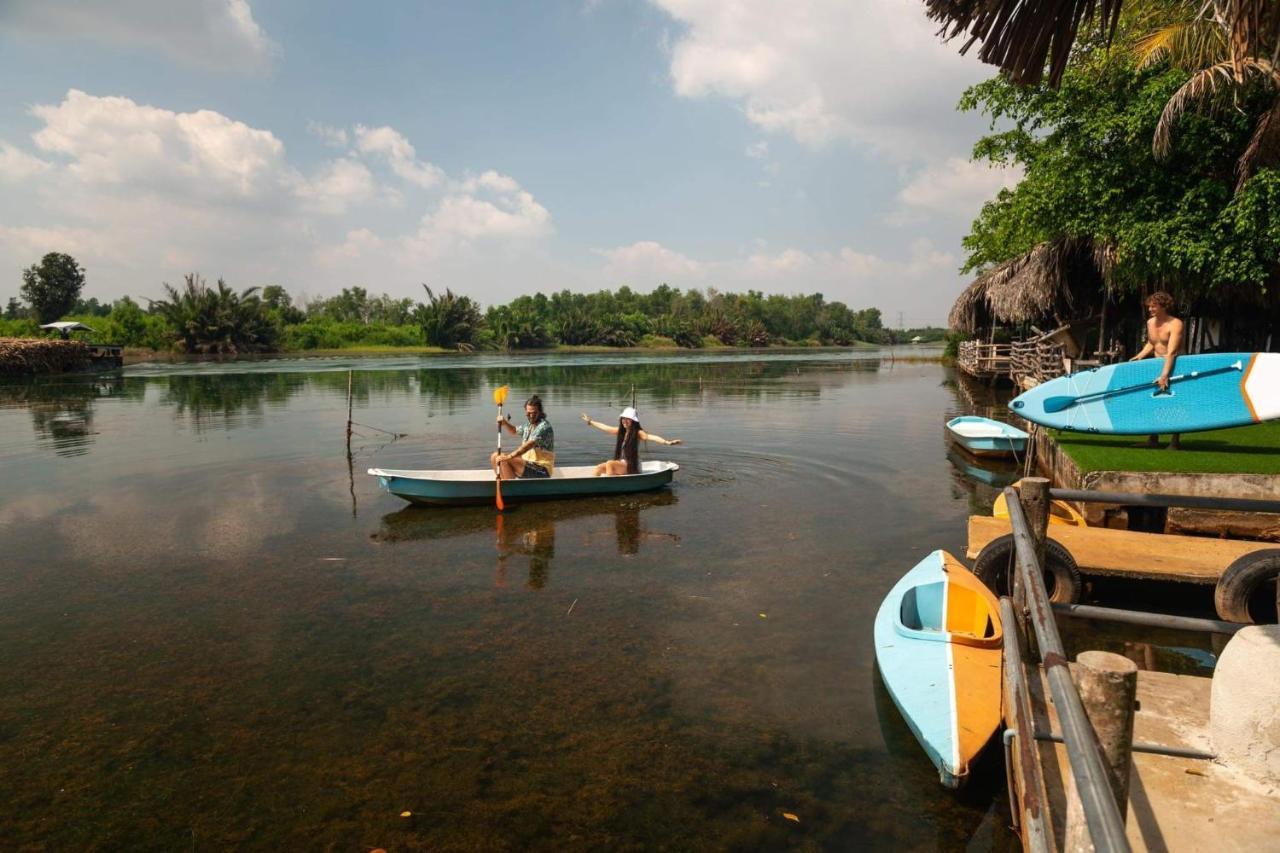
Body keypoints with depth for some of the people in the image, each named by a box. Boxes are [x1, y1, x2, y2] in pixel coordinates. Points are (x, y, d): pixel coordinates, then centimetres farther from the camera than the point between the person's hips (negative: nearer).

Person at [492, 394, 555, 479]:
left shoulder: (544, 426, -18)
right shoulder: (528, 425, 11)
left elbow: (529, 445, -29)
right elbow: (514, 431, 31)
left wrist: (509, 456, -37)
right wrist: (504, 423, 10)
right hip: (527, 462, 10)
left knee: (504, 460, -24)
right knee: (495, 457, 6)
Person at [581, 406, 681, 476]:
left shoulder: (638, 433, -12)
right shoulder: (621, 431, 8)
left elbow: (651, 437, -29)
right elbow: (605, 427, 20)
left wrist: (667, 442, -45)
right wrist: (590, 422, 30)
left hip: (631, 467, -7)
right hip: (620, 464, 7)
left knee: (610, 464, -28)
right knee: (599, 468, -13)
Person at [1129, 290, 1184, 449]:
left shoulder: (1175, 324, -20)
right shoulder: (1150, 323, 4)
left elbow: (1171, 352, -29)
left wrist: (1164, 375, -37)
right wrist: (1139, 356, 2)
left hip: (1174, 366, -7)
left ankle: (1174, 442, 1)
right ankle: (1153, 439, 14)